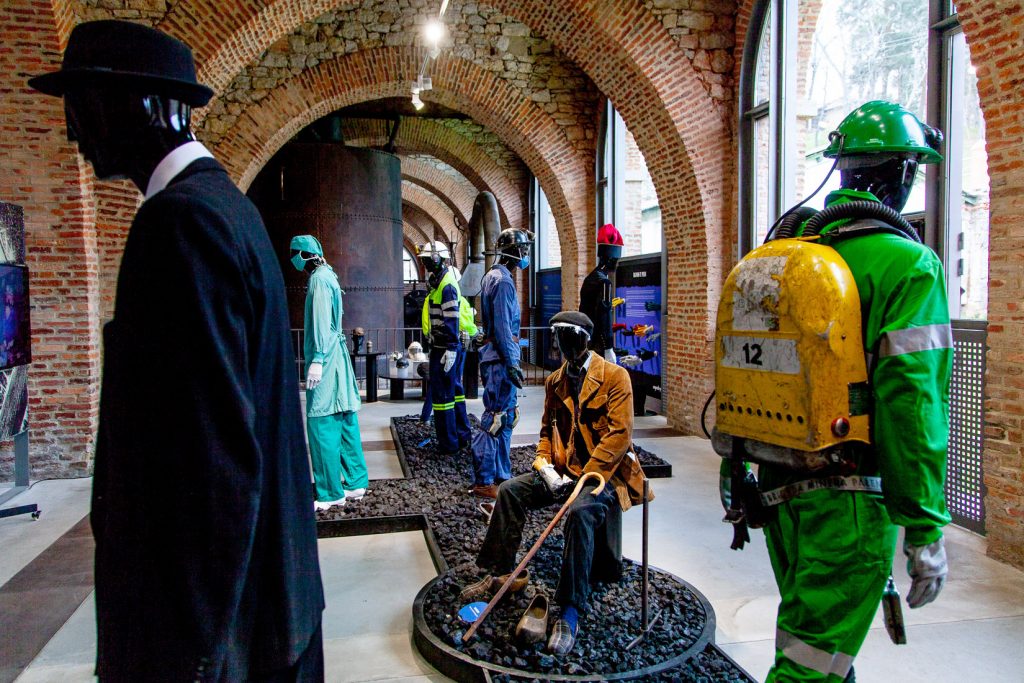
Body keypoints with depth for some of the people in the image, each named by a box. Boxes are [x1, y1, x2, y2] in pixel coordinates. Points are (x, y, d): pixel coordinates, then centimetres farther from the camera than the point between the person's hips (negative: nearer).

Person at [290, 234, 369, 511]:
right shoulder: (326, 275, 18)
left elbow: (322, 321, -18)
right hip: (336, 356, 10)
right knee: (344, 422, 11)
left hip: (326, 359, -10)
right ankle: (355, 482, 17)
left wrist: (317, 360, -22)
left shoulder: (319, 279, -11)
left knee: (323, 425, -6)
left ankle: (331, 493, -1)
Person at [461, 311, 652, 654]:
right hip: (564, 469, 7)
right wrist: (543, 459, -2)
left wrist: (585, 477, -21)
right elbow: (548, 428, 20)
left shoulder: (615, 376, -8)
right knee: (509, 490, -10)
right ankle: (500, 573, 4)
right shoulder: (555, 381, 13)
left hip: (604, 472, -7)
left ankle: (570, 615, -30)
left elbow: (620, 434, -15)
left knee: (580, 511, -35)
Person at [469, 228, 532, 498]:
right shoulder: (503, 281, -14)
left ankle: (501, 475, 23)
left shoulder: (493, 277, 17)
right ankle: (483, 481, -1)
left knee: (506, 416, 15)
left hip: (497, 357, 10)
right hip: (501, 358, -10)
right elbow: (502, 327, -19)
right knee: (495, 419, -6)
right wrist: (511, 363, -19)